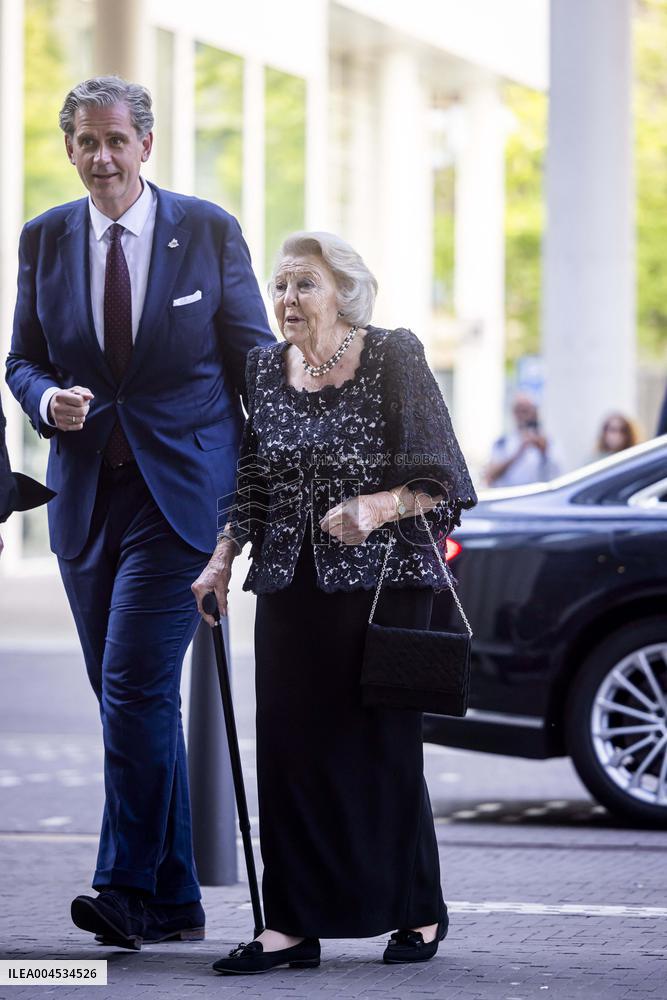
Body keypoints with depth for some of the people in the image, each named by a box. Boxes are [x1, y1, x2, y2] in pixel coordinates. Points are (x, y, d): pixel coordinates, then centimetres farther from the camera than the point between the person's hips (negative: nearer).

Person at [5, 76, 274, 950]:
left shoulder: (209, 231, -1)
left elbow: (256, 356, 3)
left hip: (181, 491, -4)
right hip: (87, 492, 4)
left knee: (136, 684, -16)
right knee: (133, 704, 8)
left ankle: (130, 889, -11)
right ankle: (175, 900, 16)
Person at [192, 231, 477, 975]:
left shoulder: (394, 358, -5)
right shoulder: (264, 369, 10)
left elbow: (437, 481, -8)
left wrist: (376, 507, -24)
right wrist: (224, 558, 11)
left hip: (382, 581, -4)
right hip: (291, 585, 4)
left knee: (381, 745, -2)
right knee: (291, 746, -2)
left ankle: (419, 911, 15)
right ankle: (294, 925, 0)